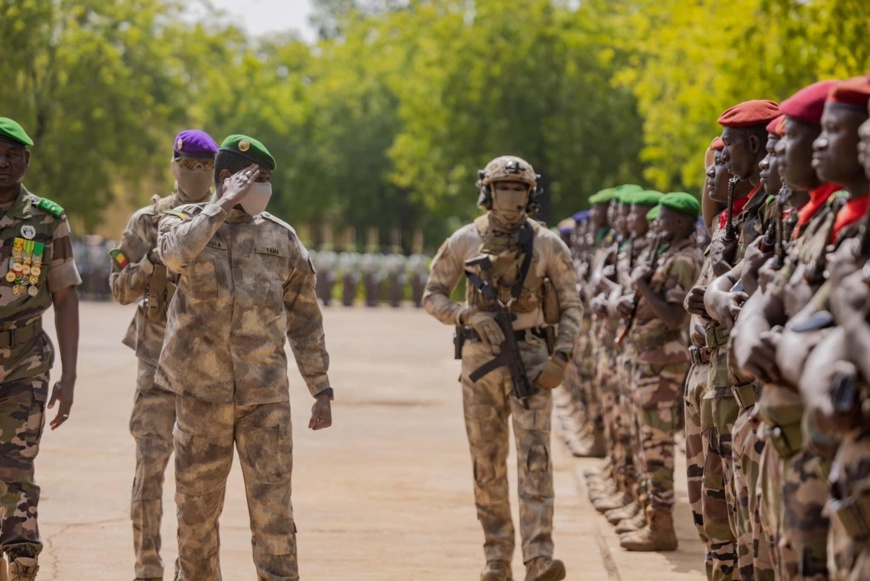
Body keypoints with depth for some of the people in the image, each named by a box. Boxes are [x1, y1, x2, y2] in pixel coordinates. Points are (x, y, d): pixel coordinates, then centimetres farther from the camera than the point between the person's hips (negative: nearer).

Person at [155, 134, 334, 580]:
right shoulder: (186, 221, 3)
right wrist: (223, 204, -17)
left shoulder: (280, 237, 8)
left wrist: (321, 391, 7)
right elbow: (175, 253, -23)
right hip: (201, 392, -1)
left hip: (265, 393, 1)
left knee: (273, 509, -5)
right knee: (196, 508, 6)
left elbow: (305, 320, 11)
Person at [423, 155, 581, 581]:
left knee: (535, 456, -13)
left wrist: (561, 358, -9)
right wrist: (470, 315, -12)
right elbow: (432, 296, 7)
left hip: (530, 358, -2)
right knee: (487, 463, 5)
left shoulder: (546, 245, 0)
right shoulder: (465, 242, 2)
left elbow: (571, 306, 4)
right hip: (480, 358, 2)